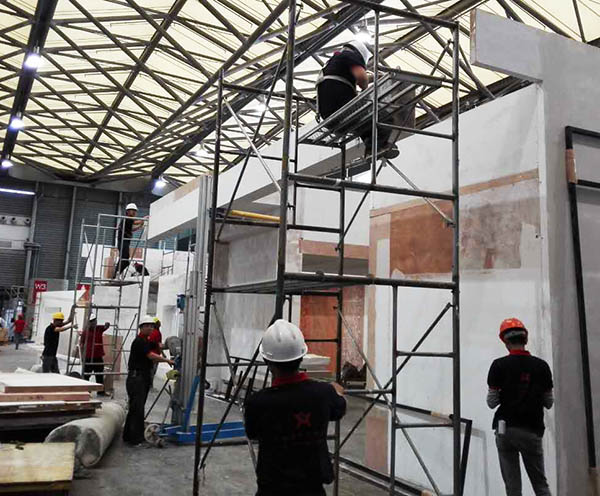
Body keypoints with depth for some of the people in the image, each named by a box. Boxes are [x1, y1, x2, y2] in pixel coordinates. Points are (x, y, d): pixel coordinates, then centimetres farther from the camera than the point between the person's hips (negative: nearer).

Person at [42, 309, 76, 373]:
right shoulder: (50, 328, -16)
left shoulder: (57, 326, 8)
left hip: (53, 355, 8)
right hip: (47, 355, -8)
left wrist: (72, 311, -1)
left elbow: (69, 320, 9)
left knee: (56, 374, 7)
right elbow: (61, 329, -34)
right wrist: (71, 326, -33)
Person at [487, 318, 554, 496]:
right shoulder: (541, 366, -2)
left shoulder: (499, 365, -8)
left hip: (506, 429, -1)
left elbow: (491, 402, -6)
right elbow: (549, 403, 4)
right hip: (532, 431, 1)